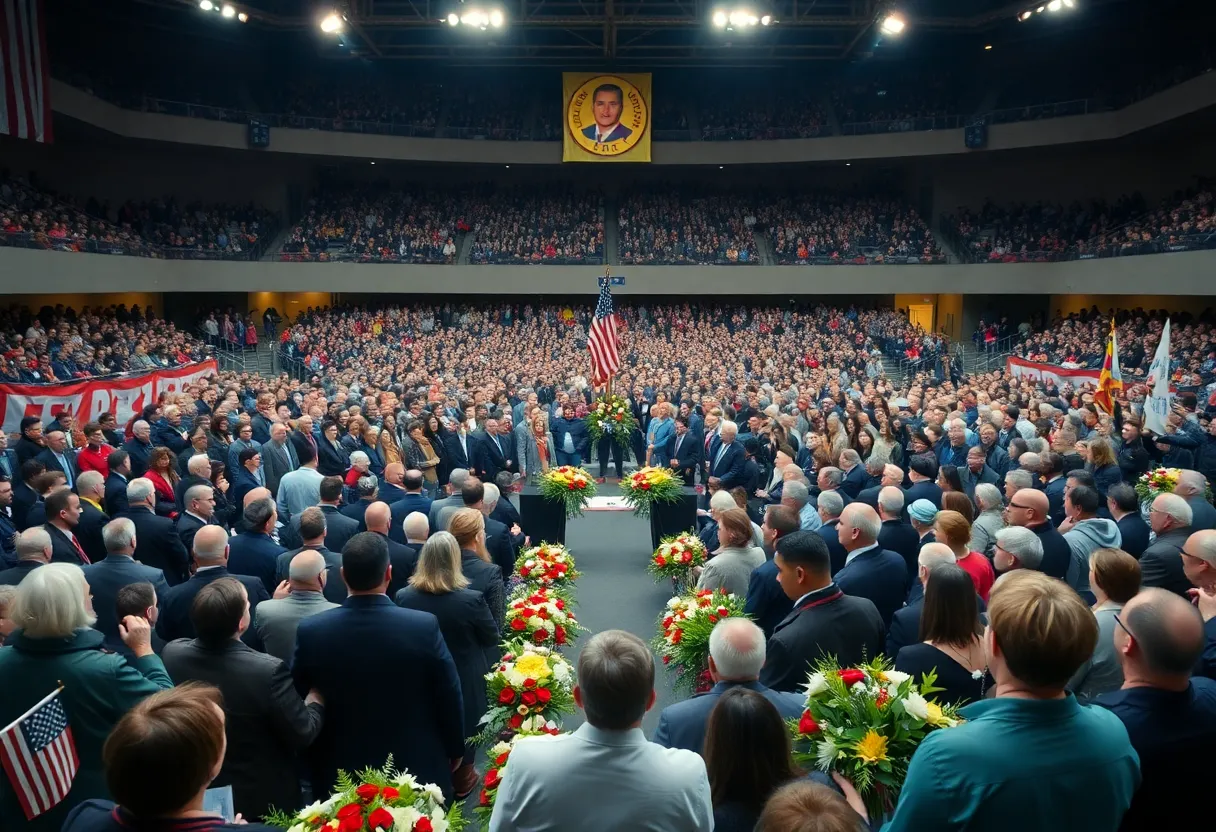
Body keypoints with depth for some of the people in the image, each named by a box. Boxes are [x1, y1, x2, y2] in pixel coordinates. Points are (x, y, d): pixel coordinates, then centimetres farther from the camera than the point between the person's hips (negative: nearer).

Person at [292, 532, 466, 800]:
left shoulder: (310, 630, -16)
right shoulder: (424, 626, -21)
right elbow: (449, 698, -11)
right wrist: (455, 749, 7)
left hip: (340, 774, 2)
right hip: (418, 769, -1)